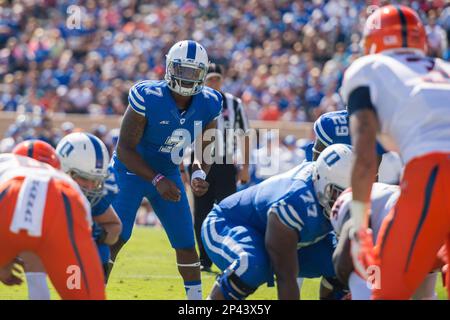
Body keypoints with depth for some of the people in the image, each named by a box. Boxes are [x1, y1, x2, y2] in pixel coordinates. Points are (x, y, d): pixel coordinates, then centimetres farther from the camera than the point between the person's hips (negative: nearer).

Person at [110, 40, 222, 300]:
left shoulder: (208, 105, -13)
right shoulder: (148, 98, -28)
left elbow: (203, 149, 2)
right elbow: (125, 149, -24)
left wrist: (199, 175, -20)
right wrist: (157, 180, -32)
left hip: (169, 175, 5)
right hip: (131, 172, -5)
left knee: (186, 243, 5)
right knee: (115, 237, -13)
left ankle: (196, 296, 17)